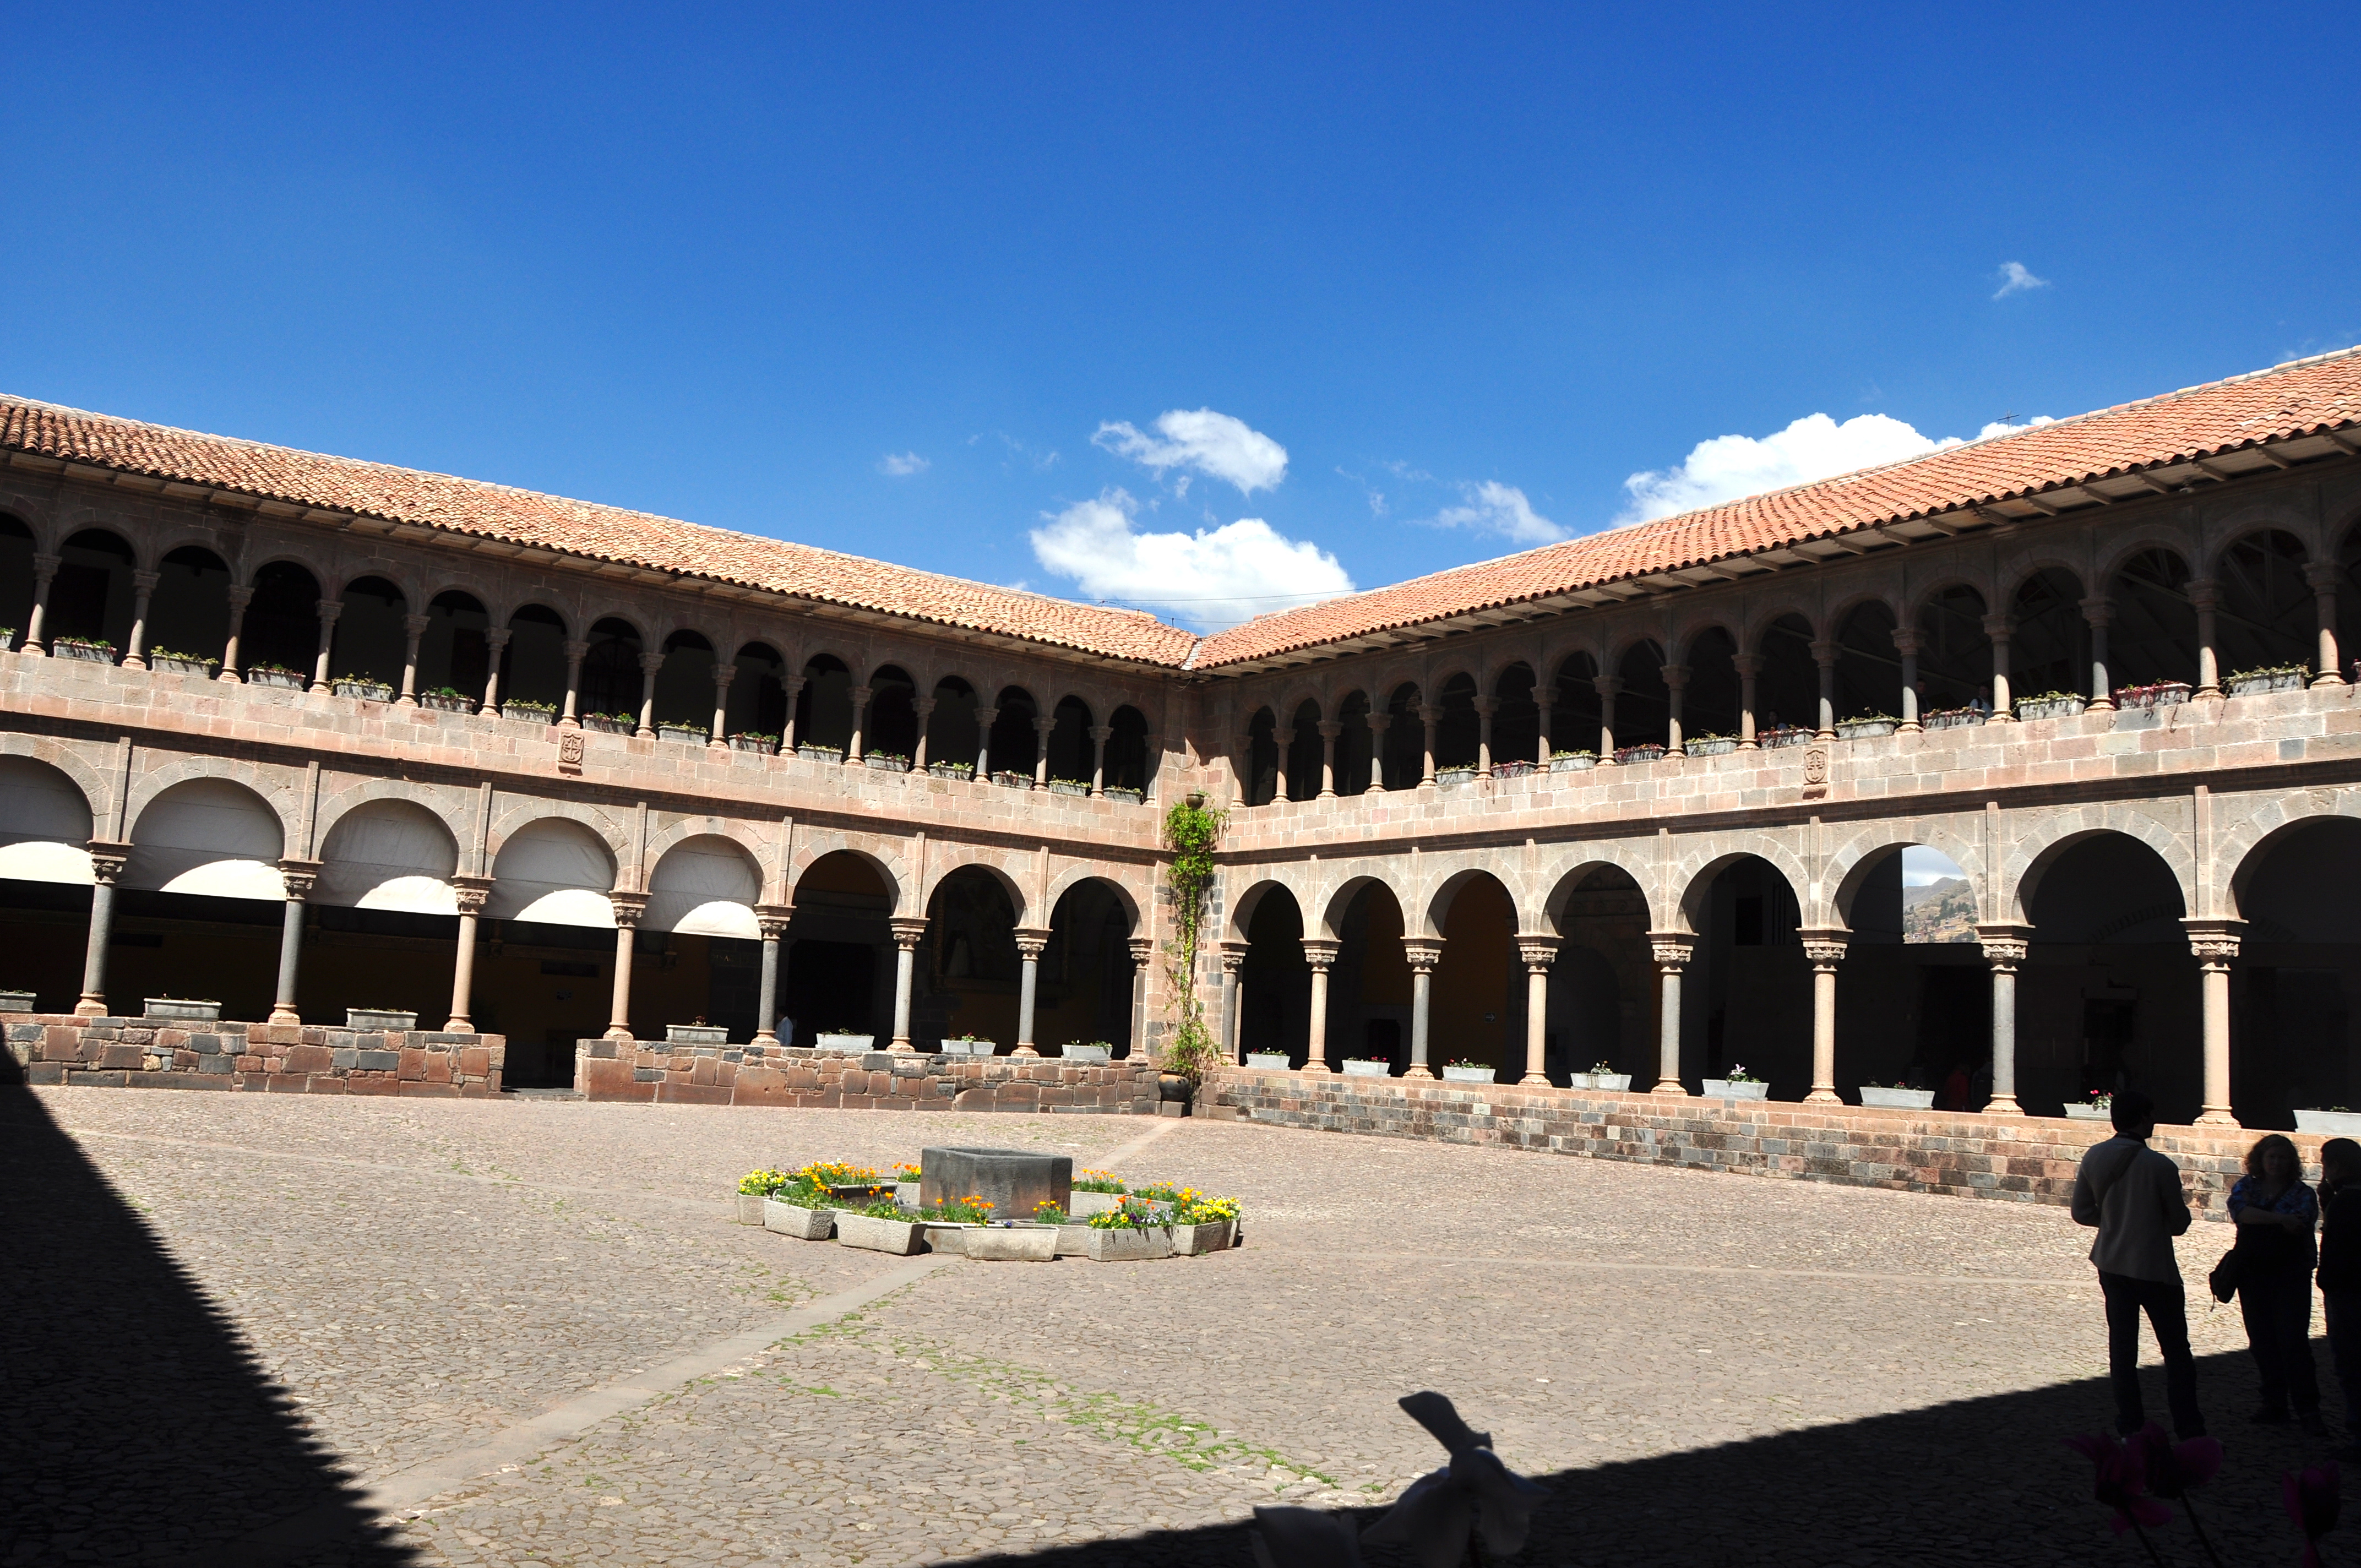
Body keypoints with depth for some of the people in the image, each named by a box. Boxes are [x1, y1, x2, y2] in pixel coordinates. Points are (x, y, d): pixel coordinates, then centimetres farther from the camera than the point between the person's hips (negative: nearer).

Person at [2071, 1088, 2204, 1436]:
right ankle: (2189, 1429, 11)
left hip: (2111, 1265, 5)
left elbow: (2081, 1212, 3)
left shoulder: (2094, 1158, -4)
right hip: (2155, 1269, -4)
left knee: (2122, 1346, 12)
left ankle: (2130, 1426, 15)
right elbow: (2180, 1224, -7)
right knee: (2176, 1350, 8)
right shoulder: (2160, 1166, -18)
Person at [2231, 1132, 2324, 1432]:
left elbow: (2299, 1226, -16)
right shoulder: (2246, 1186, 6)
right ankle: (2274, 1403, 15)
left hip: (2291, 1277, -3)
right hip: (2253, 1275, 3)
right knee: (2262, 1342, 6)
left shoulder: (2302, 1193, 1)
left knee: (2294, 1340, -8)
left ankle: (2308, 1409, -5)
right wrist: (2280, 1218, -25)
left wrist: (2255, 1215, -13)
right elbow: (2239, 1210, -16)